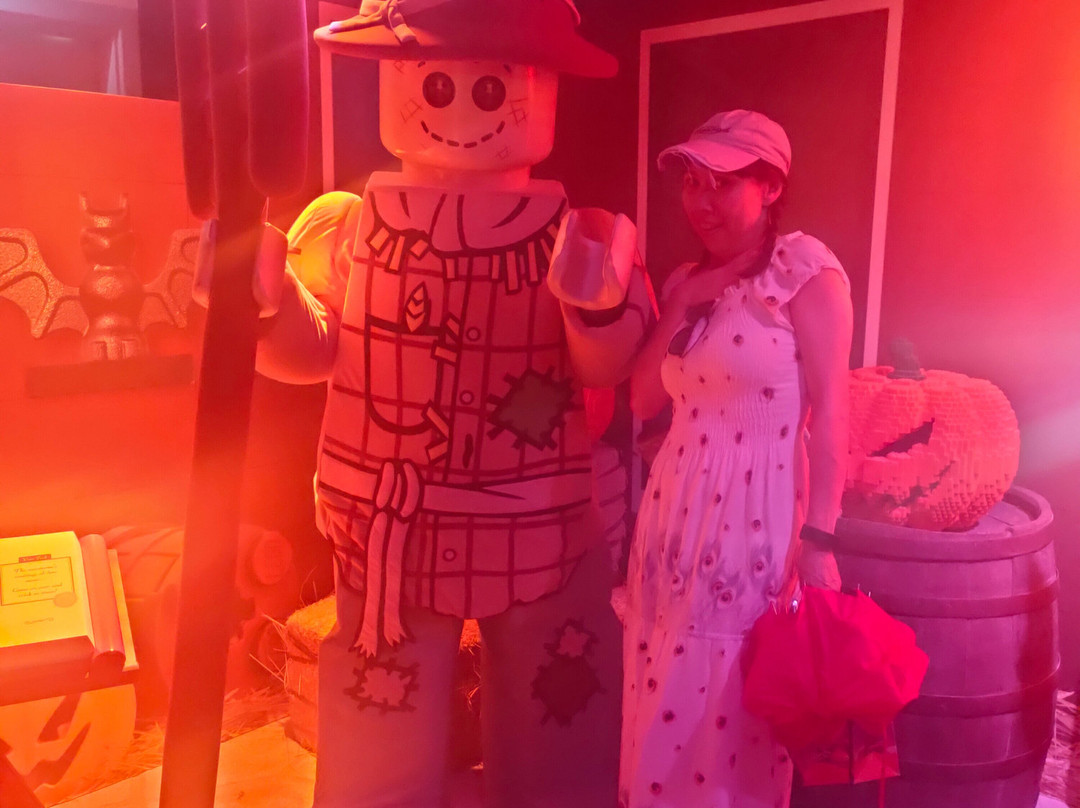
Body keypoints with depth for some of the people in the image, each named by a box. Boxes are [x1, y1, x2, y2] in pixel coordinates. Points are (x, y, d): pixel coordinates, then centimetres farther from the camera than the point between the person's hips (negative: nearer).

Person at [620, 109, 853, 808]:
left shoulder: (808, 272, -8)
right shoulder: (688, 282, 11)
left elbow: (830, 413, -11)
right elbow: (645, 400, 7)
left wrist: (818, 540, -14)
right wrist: (680, 308, -3)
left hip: (757, 522, -6)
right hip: (679, 512, 6)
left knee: (733, 713, 7)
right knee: (666, 707, 16)